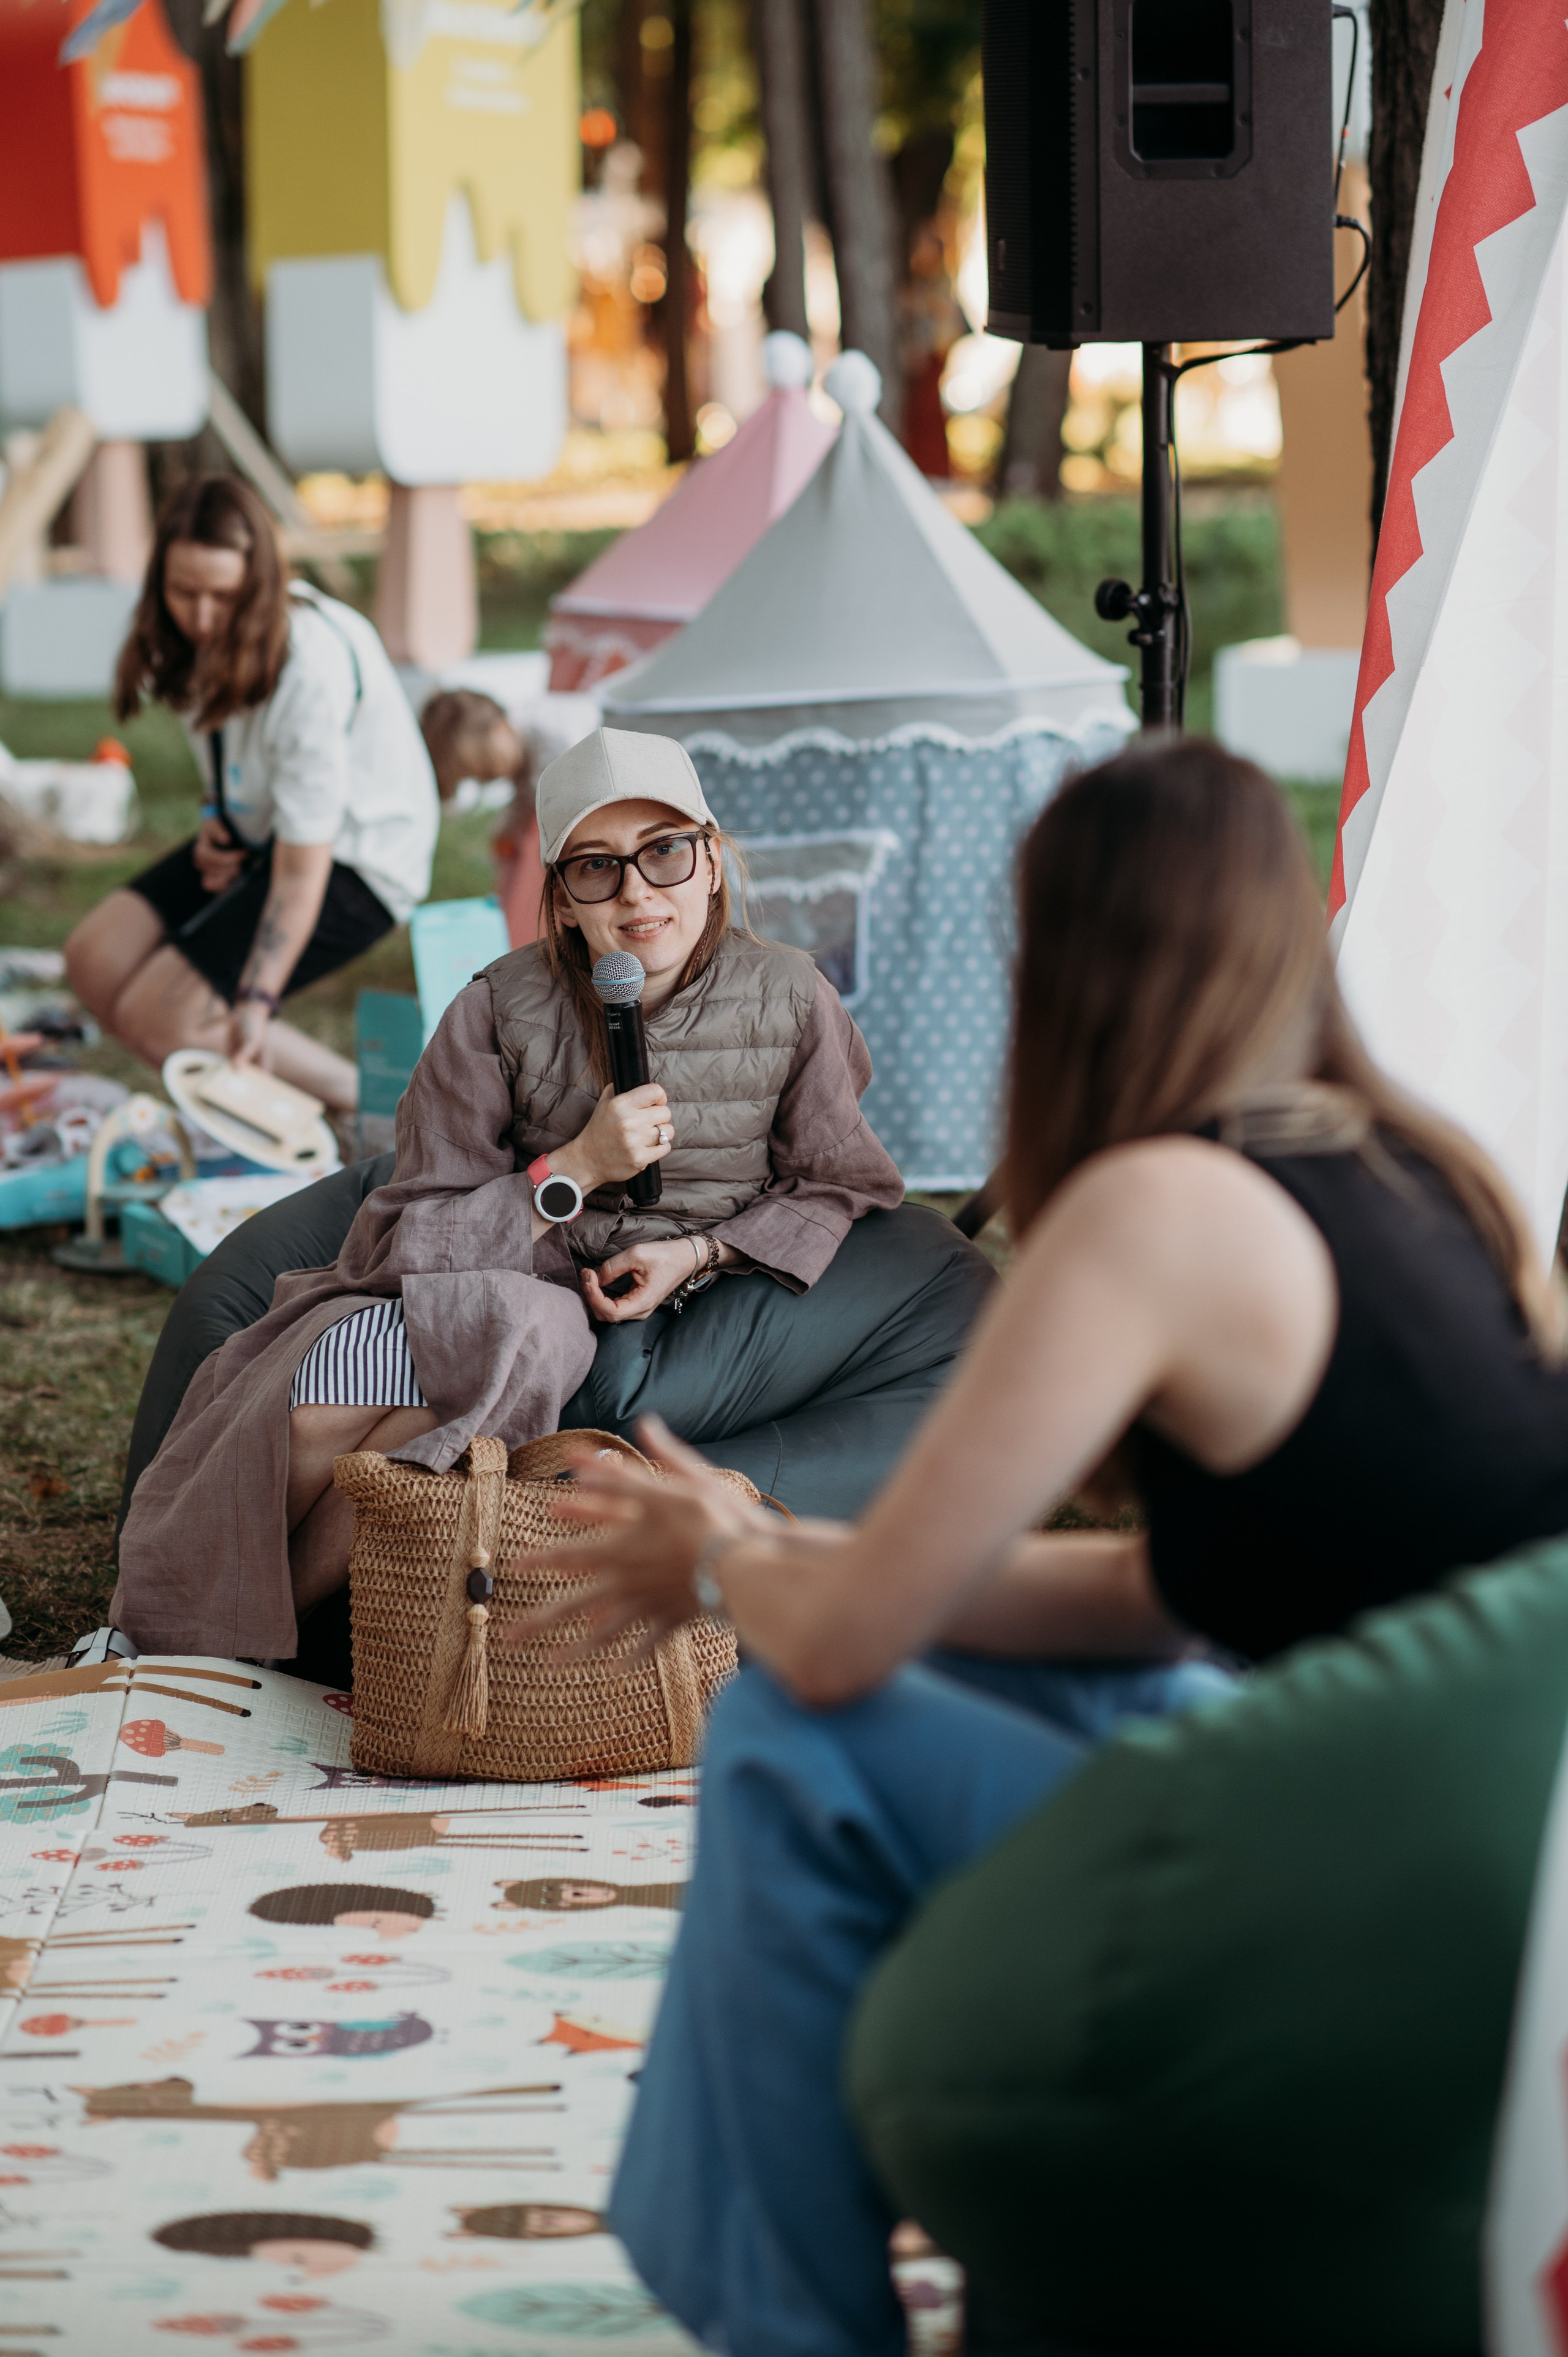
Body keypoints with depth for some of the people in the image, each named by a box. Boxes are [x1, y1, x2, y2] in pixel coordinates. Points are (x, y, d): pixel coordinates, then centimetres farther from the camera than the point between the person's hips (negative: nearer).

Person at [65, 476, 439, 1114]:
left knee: (157, 1017, -18)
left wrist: (256, 1002, -36)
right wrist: (215, 817, -1)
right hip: (258, 833, 9)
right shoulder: (206, 635, -7)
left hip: (357, 861, -8)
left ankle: (368, 1101, -7)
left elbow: (301, 871, -30)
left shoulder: (312, 668, -31)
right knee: (95, 960, -7)